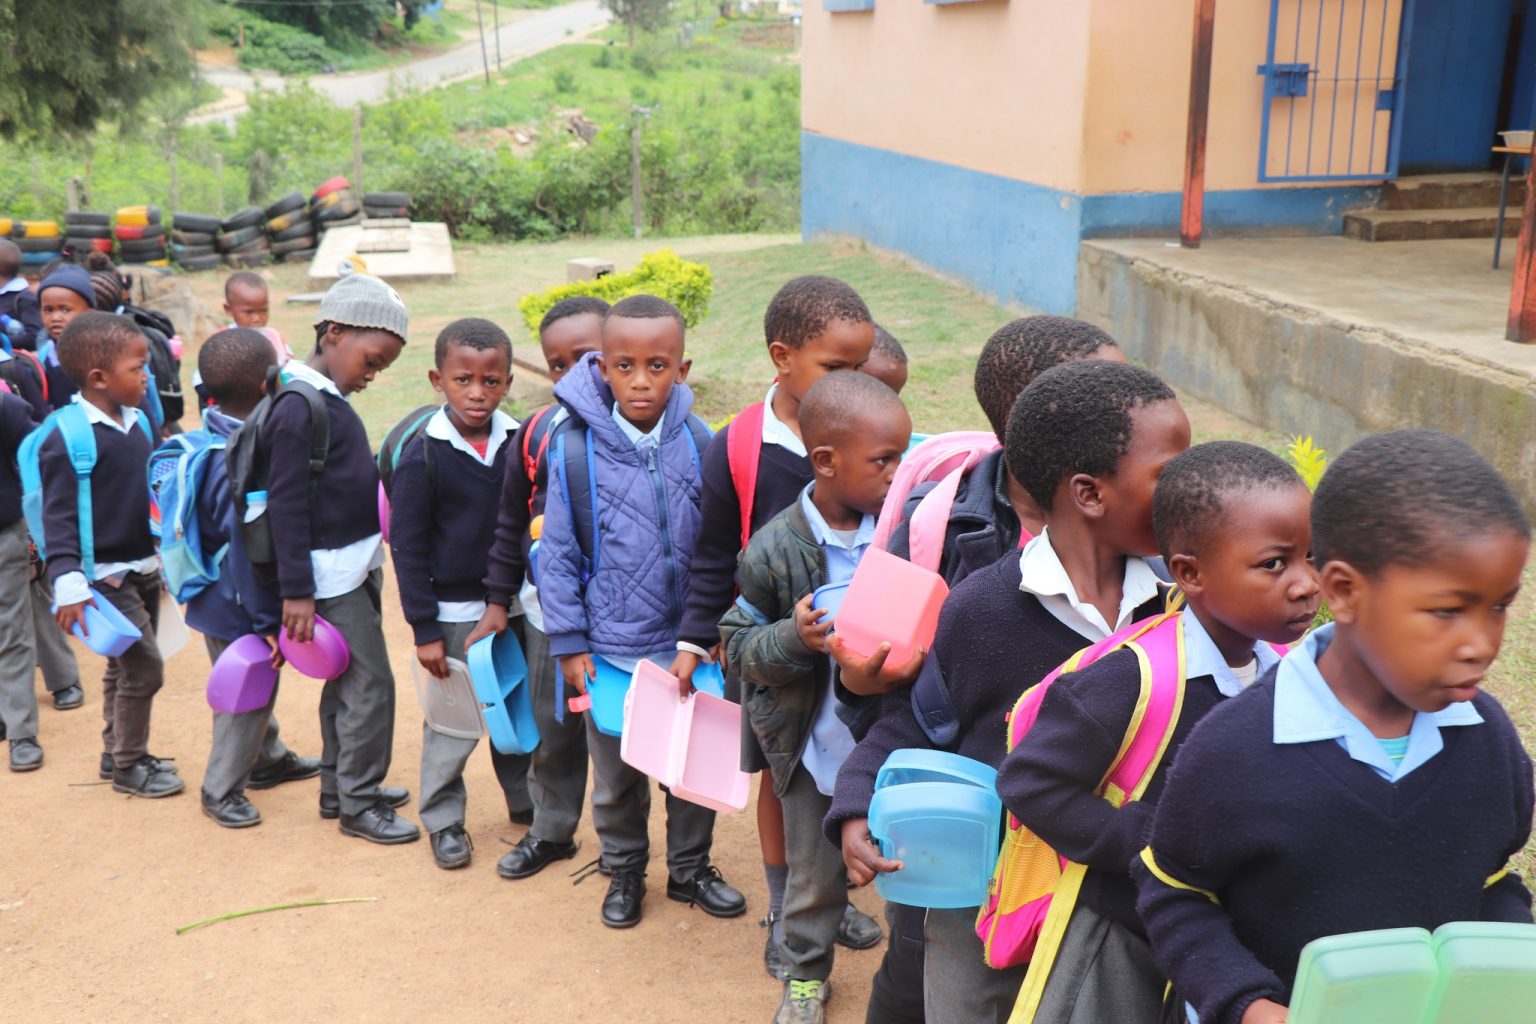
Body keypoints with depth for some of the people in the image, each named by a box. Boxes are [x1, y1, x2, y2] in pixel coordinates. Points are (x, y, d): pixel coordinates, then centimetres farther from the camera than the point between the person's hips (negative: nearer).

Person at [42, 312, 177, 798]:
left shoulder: (138, 421, 4)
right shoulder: (67, 438, -19)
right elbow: (59, 517, -19)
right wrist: (68, 584, -25)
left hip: (144, 568, 8)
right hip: (106, 576, -8)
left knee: (125, 665, 19)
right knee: (143, 667, -5)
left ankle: (120, 751, 34)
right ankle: (127, 766, 13)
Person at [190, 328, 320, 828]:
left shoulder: (216, 441, 0)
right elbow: (248, 551, -31)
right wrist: (268, 622, -24)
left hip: (218, 595, 10)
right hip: (237, 611, -9)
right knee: (246, 697, 8)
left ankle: (269, 759, 45)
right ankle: (222, 790, 25)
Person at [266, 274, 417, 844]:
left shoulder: (332, 401, 10)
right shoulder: (298, 409, -18)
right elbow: (285, 504, -19)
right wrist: (297, 590, -19)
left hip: (358, 566, 9)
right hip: (332, 574, -9)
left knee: (346, 681, 18)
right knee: (370, 685, -4)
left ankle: (340, 786, 31)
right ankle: (358, 805, 8)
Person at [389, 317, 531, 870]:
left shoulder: (520, 443, -2)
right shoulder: (423, 455, -11)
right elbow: (408, 547, -8)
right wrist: (424, 628, -9)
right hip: (453, 611, -3)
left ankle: (526, 798, 33)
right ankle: (443, 818, 22)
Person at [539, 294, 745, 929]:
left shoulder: (697, 441, -7)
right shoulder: (577, 448, -13)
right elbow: (557, 554, -5)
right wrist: (568, 643, -6)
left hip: (686, 641, 2)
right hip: (610, 648, -1)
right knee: (616, 773, 16)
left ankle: (690, 867, 39)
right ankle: (624, 872, 39)